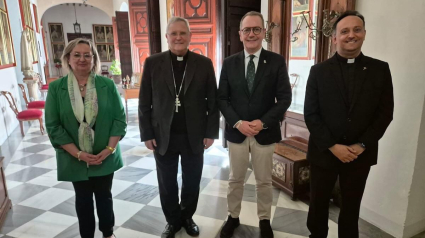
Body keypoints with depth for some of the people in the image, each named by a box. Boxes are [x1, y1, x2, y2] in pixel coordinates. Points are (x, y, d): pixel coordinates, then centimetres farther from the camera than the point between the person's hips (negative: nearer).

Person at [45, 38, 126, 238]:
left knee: (104, 196, 16)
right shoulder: (56, 88, -6)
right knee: (83, 199, 16)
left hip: (105, 157, 0)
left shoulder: (107, 85, -6)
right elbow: (53, 126, -7)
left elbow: (119, 119, -6)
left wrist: (109, 149, -14)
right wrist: (78, 153, -14)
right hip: (75, 159, 0)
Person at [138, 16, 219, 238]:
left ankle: (187, 217, 39)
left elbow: (213, 101, 0)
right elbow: (144, 102, 0)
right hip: (163, 136, 0)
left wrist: (211, 132, -4)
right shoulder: (152, 63, 0)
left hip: (194, 136, 0)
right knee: (167, 184, 13)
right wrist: (147, 134, -3)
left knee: (192, 182, 15)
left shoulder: (204, 63, -1)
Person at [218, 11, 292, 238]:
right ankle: (233, 217, 36)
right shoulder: (229, 63, 2)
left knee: (264, 181, 14)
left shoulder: (277, 61, -3)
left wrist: (263, 122, -17)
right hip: (236, 132, 1)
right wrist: (237, 123, -14)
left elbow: (285, 97, -6)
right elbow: (222, 98, 0)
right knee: (235, 179, 16)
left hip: (265, 133, -1)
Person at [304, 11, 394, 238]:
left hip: (360, 155, 1)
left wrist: (361, 145, -11)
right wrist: (332, 146, -14)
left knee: (351, 206, 17)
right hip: (323, 152, 0)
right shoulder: (319, 71, -3)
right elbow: (311, 114, -7)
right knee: (318, 203, 14)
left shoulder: (380, 69, 0)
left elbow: (385, 113, -1)